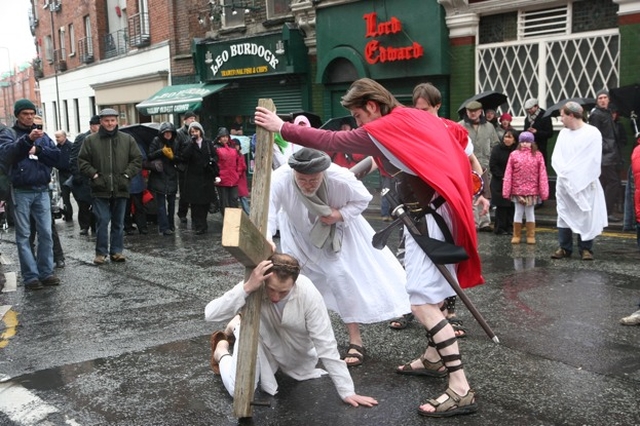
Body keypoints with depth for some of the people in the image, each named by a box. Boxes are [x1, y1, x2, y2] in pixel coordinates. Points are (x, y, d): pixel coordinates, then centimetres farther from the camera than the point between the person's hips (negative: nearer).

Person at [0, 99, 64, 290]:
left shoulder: (43, 136, 12)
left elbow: (60, 159, 3)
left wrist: (38, 150, -11)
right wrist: (27, 139, -37)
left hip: (42, 191, 3)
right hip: (21, 192, -3)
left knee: (46, 233, 3)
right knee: (23, 235, 0)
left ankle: (46, 272, 9)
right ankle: (31, 276, 2)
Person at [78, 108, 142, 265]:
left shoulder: (127, 139, 6)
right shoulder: (91, 140, 1)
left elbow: (137, 159, 7)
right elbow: (82, 161, 3)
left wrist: (127, 174, -3)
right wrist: (94, 174, -6)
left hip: (121, 188, 2)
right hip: (100, 189, -2)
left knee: (118, 222, 9)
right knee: (102, 221, -1)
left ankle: (117, 251, 18)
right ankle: (101, 252, 9)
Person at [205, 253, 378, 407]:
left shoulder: (308, 294, -35)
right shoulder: (254, 285, -33)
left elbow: (325, 344, -29)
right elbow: (210, 314, -40)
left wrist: (347, 391, -28)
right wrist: (246, 288, -54)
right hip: (261, 341, -1)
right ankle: (222, 351, 20)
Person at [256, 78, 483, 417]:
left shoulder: (383, 129, -13)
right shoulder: (417, 117, 12)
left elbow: (331, 141, -11)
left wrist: (282, 128, -6)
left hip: (430, 217, -10)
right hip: (437, 210, 10)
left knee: (422, 301, -13)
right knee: (430, 293, 22)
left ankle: (461, 390, -14)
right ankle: (433, 358, 36)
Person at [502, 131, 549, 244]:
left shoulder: (538, 155, -1)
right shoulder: (514, 155, -1)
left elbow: (542, 174, -2)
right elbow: (508, 174, -2)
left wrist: (544, 191, -5)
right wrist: (506, 191, -5)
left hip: (532, 190, 0)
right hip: (517, 189, 0)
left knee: (530, 212, 10)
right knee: (518, 212, 8)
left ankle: (531, 236, 19)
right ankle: (516, 235, 19)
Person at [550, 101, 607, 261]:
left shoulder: (592, 133, -6)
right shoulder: (563, 133, 11)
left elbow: (593, 160, -11)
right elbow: (556, 157, 5)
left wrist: (573, 175, -12)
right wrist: (564, 172, -12)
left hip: (584, 184, -5)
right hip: (563, 183, 5)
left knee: (585, 216, 0)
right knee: (564, 215, 7)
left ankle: (586, 248, 9)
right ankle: (564, 247, 14)